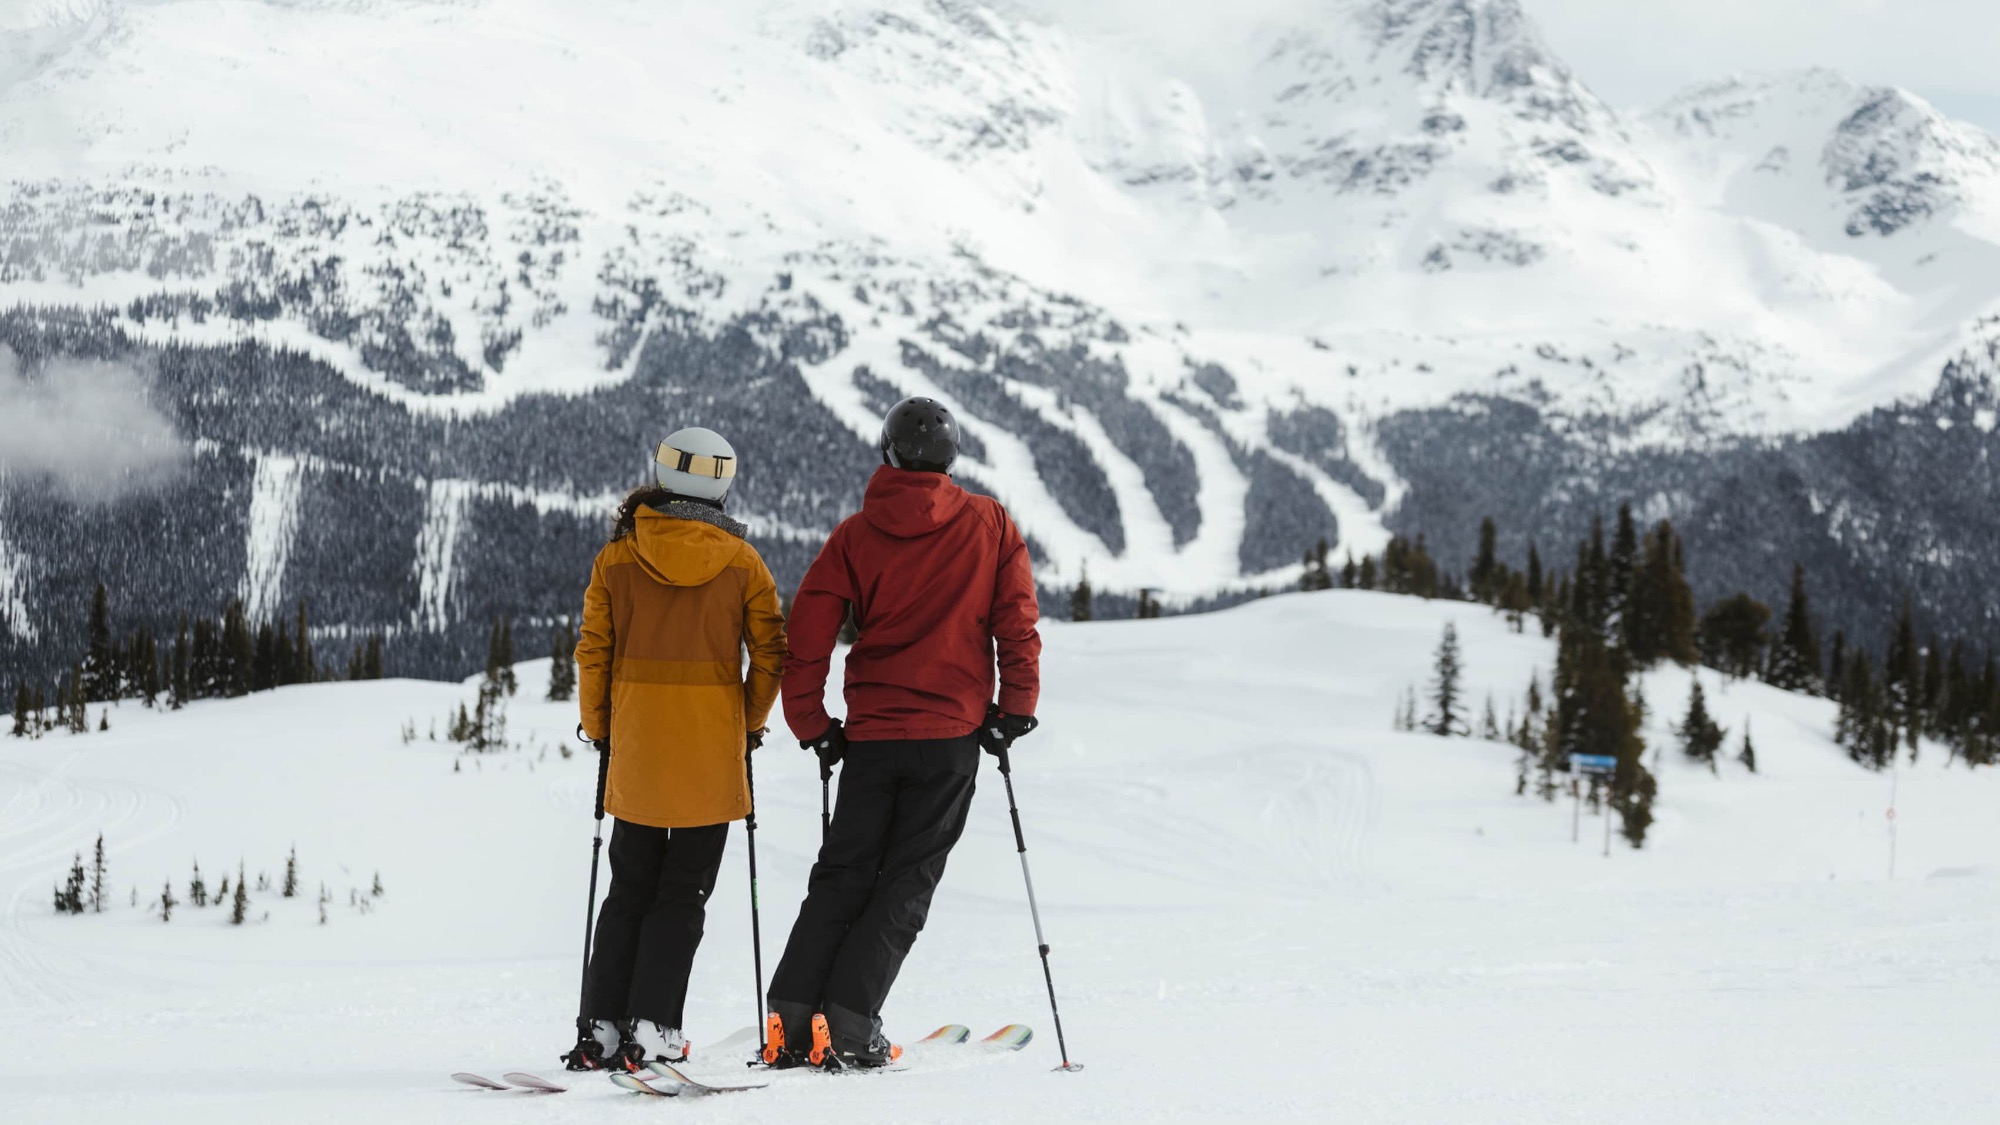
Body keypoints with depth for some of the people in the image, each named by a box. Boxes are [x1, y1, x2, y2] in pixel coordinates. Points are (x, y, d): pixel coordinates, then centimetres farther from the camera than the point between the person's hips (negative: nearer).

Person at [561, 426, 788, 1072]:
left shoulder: (616, 559, 1)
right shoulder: (741, 562, -2)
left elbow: (593, 655, 1)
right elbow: (771, 653, -2)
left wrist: (600, 730, 12)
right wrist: (751, 726, 11)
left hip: (636, 751, 2)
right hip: (713, 753, -1)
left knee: (629, 892, 13)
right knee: (683, 896, 5)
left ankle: (601, 1029, 6)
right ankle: (651, 1029, -4)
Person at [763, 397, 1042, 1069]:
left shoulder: (856, 534, 3)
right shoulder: (989, 525, 1)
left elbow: (807, 636, 0)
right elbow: (1017, 623, -3)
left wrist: (813, 728, 9)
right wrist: (1015, 711, 5)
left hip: (872, 734, 2)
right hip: (952, 734, -2)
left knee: (842, 876, 11)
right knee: (906, 883, 3)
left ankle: (792, 1022, 1)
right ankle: (850, 1028, -8)